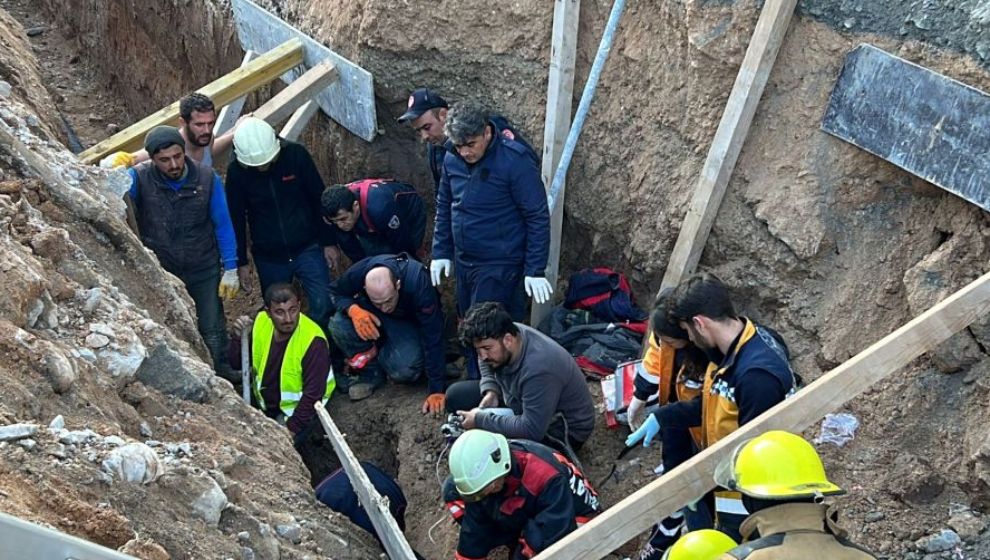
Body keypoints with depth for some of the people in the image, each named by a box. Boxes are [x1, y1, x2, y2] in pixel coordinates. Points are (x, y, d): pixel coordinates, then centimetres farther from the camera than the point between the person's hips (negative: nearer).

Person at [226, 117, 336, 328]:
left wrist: (327, 241, -1)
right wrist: (241, 261, 3)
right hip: (268, 257, 1)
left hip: (307, 248, -1)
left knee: (323, 307, -7)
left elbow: (319, 198, -4)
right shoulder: (236, 171, -12)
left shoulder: (295, 154, -14)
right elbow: (236, 218, -1)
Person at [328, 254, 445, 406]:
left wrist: (436, 390, -34)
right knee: (339, 326, -28)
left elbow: (432, 337, -34)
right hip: (370, 315, 3)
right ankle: (372, 372, -4)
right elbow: (335, 292, -10)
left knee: (405, 371, -30)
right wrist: (352, 309, -35)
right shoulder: (357, 273, -32)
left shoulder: (418, 283, -38)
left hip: (409, 323, -2)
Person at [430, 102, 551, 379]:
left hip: (499, 266, -7)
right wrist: (440, 252, 12)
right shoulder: (452, 159, 0)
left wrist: (535, 270, -15)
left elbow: (537, 218, -15)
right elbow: (444, 207, 15)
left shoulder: (516, 161, -19)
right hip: (464, 261, 7)